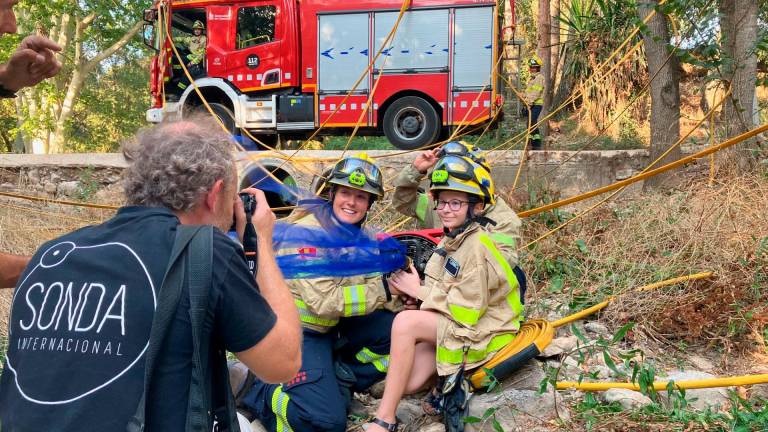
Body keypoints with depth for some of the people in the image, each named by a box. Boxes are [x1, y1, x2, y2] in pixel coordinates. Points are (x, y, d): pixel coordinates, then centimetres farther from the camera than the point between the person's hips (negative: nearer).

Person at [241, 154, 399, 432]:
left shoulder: (360, 238, 5)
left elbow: (371, 285, 7)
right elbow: (324, 301, -28)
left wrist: (399, 295, -13)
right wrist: (382, 291, -23)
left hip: (335, 327, 8)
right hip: (299, 332, -8)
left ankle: (340, 381, 5)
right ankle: (260, 393, 5)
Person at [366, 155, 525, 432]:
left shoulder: (477, 248, -19)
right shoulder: (452, 239, 8)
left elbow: (467, 312, -22)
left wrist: (419, 291, -12)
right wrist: (414, 289, -9)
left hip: (482, 332, -7)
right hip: (453, 325, 7)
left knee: (405, 322, -27)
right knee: (408, 383, -15)